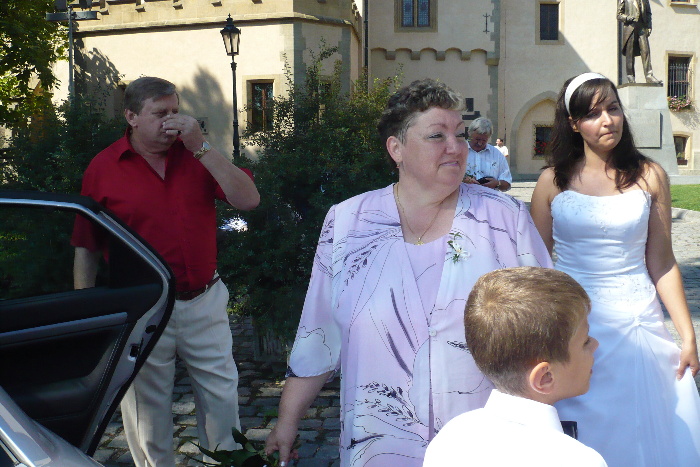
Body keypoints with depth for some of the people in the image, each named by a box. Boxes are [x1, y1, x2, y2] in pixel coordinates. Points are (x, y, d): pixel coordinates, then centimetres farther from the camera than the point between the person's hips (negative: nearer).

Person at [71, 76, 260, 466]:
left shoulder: (196, 155, 2)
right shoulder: (103, 168, -4)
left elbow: (248, 199, -11)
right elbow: (86, 250, -1)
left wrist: (200, 146, -15)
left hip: (205, 302, 2)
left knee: (222, 394, 15)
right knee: (148, 408, 12)